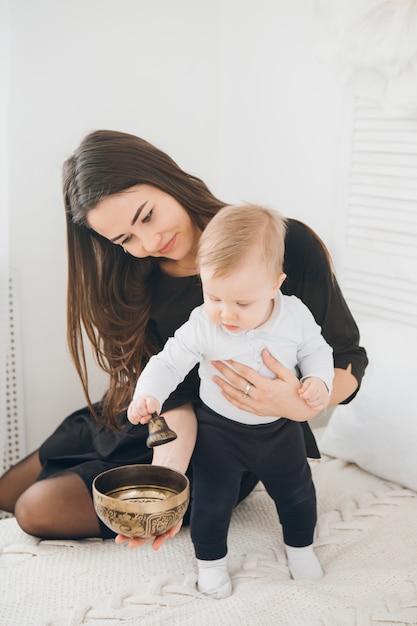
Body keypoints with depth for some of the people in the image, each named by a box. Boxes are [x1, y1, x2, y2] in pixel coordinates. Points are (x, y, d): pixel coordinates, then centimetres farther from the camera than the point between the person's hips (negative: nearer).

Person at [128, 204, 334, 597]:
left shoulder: (295, 315, -17)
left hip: (280, 427, 2)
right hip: (219, 428, -2)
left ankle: (299, 545, 46)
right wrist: (148, 394, -36)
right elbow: (169, 361, -19)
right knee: (212, 496, 6)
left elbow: (316, 351, -3)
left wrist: (318, 380, -22)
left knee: (296, 491, 18)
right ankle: (210, 558, 32)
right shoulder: (202, 325, -22)